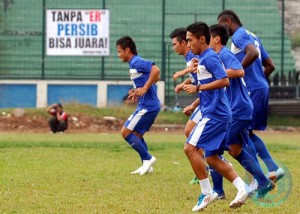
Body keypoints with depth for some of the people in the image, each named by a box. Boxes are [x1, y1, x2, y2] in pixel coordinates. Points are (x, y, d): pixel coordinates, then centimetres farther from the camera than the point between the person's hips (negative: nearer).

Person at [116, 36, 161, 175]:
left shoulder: (137, 62, -13)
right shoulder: (134, 63, 16)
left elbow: (156, 70, -27)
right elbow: (156, 78, 25)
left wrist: (145, 88, -25)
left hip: (147, 106, -10)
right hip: (151, 105, 10)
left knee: (125, 132, -6)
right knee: (137, 135, 18)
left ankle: (147, 159, -4)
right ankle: (146, 166, 18)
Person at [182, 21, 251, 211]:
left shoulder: (210, 57, -13)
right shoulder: (203, 58, 17)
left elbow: (224, 80, -24)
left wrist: (198, 88, -23)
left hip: (214, 114, -10)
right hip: (214, 112, 10)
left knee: (190, 148, -13)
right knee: (212, 158, 10)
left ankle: (207, 193, -12)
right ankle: (242, 187, 6)